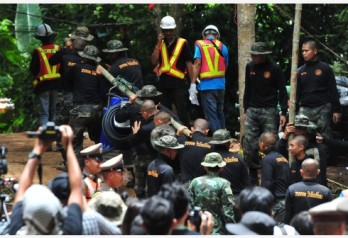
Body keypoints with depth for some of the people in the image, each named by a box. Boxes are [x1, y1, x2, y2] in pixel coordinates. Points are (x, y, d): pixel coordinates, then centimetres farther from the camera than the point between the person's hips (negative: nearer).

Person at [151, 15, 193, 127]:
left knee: (182, 112, -8)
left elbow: (188, 63, -2)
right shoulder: (160, 44, 11)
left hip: (179, 84, -5)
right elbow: (154, 61, -1)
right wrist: (159, 43, -6)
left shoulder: (182, 43, -1)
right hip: (164, 83, 5)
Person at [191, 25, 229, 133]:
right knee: (220, 113, 18)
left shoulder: (200, 44, 0)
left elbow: (197, 63, -10)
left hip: (206, 85, -4)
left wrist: (193, 84, -12)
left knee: (211, 115, -4)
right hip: (220, 84, 4)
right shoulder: (222, 46, 8)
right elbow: (225, 67, 12)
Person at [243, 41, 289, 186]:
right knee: (249, 144, -1)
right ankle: (253, 176, 9)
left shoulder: (274, 69, -6)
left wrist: (283, 113, -8)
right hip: (252, 110, 4)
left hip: (269, 111, -4)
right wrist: (246, 110, 15)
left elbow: (282, 91, -2)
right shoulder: (250, 67, 7)